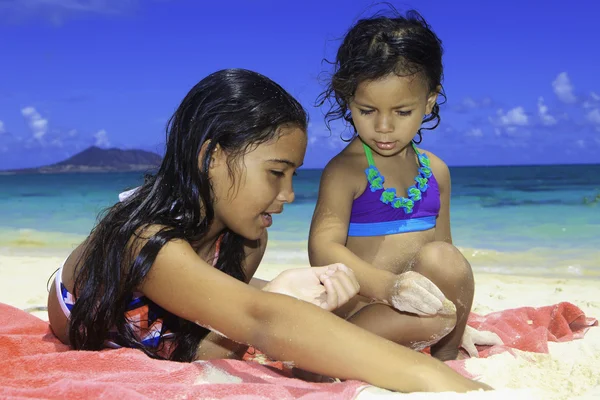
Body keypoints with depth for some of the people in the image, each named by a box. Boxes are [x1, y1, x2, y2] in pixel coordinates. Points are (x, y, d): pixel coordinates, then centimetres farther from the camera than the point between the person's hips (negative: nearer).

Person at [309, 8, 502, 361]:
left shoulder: (434, 170, 11)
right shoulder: (345, 170, -8)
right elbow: (323, 248, -21)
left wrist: (457, 327, 18)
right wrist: (389, 285, -38)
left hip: (420, 311, 8)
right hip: (360, 311, -8)